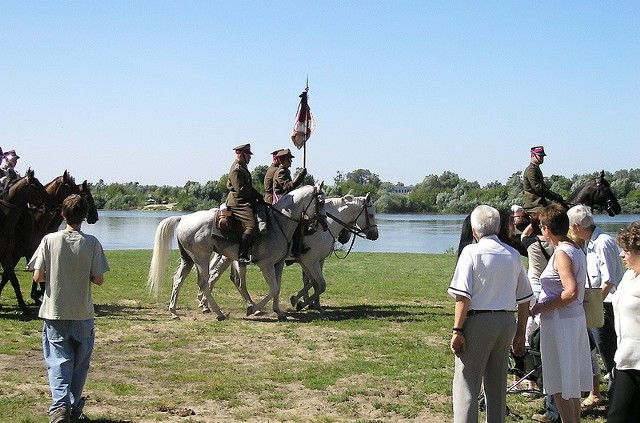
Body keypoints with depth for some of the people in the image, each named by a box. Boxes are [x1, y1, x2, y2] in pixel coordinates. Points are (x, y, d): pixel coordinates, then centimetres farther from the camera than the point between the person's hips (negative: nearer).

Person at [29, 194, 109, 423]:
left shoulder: (50, 240, -7)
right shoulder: (92, 243, -8)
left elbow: (37, 276, -8)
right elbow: (99, 279, -8)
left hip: (54, 312, 0)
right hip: (83, 314, 0)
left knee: (58, 361, 3)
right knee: (79, 363, 13)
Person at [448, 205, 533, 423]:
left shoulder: (472, 252, -6)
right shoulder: (513, 255, 10)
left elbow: (463, 296, -14)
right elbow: (524, 299, 13)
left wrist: (457, 330, -10)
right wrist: (520, 333, 21)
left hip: (478, 321, -5)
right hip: (506, 322, 6)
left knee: (466, 384, -2)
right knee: (497, 385, 15)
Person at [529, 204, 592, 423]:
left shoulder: (562, 253, -18)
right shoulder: (577, 250, 11)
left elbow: (571, 292, -27)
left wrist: (541, 307, -19)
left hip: (560, 321, -10)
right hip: (575, 318, 10)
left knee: (561, 383, -2)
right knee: (572, 381, 17)